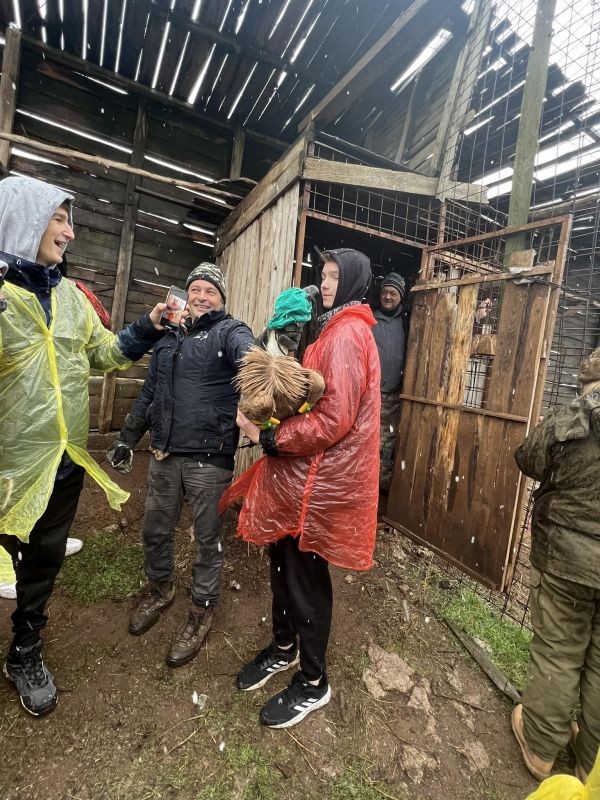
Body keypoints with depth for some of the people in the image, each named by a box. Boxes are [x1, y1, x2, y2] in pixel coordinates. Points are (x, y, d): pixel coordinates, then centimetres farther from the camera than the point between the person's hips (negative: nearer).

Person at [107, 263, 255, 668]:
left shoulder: (230, 331, -4)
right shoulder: (170, 338, 15)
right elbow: (149, 393, 20)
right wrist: (127, 437, 19)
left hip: (209, 457, -6)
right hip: (164, 453, 6)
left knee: (208, 539, 9)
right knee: (156, 530, 20)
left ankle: (201, 610, 32)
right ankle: (160, 589, 47)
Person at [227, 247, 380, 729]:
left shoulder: (347, 333, -16)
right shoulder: (339, 329, 18)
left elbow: (334, 419, -25)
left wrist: (267, 437, -17)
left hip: (320, 481, -10)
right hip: (305, 473, 10)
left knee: (306, 578, 7)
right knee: (284, 565, 21)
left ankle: (313, 684, 31)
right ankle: (283, 649, 45)